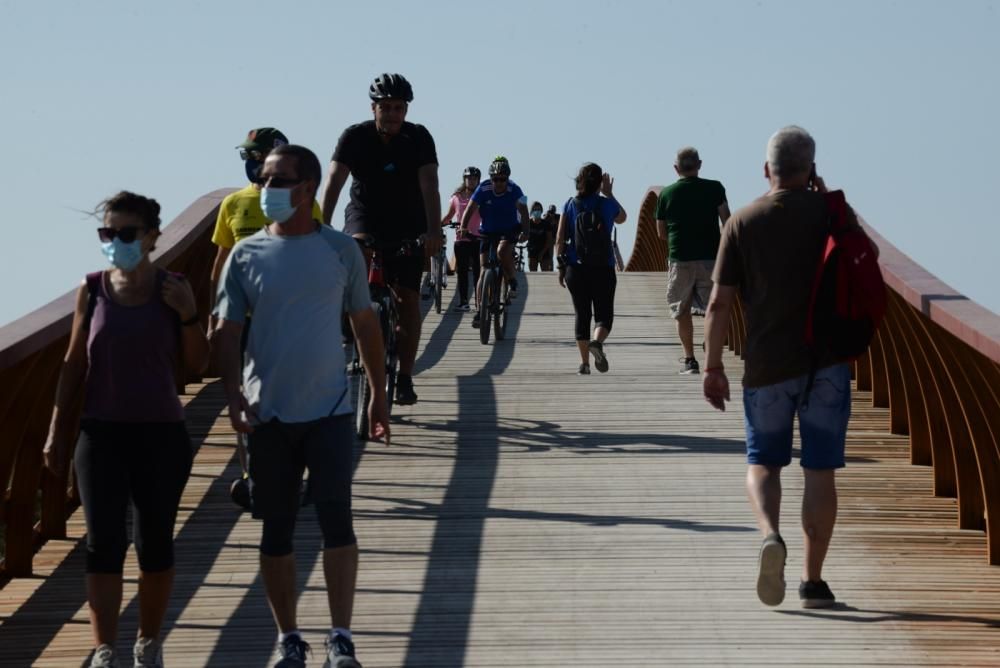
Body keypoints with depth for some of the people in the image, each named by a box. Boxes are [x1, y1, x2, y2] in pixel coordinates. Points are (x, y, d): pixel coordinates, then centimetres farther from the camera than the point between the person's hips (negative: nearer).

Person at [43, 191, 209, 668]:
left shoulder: (172, 289, -3)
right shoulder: (93, 290, 0)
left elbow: (195, 366, 1)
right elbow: (75, 365, 6)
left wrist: (188, 315, -14)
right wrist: (57, 432, 5)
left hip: (162, 435, 0)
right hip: (102, 434, 0)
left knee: (154, 542, 8)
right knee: (103, 544, -5)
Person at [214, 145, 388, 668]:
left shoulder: (341, 250, 1)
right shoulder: (246, 255, 1)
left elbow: (364, 323, 9)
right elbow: (228, 331, -1)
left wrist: (378, 395, 9)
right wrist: (233, 395, -16)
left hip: (329, 408, -1)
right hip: (269, 411, 1)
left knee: (336, 519, -9)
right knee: (277, 528, 6)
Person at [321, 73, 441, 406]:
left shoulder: (419, 138, -11)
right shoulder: (355, 137, -12)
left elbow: (428, 184, -22)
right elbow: (334, 182, -21)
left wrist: (434, 231, -37)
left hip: (407, 227, 1)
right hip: (365, 219, -1)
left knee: (408, 297, -7)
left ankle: (405, 378, -2)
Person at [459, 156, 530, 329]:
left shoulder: (514, 190, -17)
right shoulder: (483, 189, -15)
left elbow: (523, 212, -23)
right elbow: (470, 210, -18)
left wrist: (525, 231, -40)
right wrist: (463, 227, -35)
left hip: (509, 230, -2)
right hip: (487, 232, 2)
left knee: (502, 250, -34)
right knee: (484, 270, -5)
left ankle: (512, 282, -10)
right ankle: (480, 310, -4)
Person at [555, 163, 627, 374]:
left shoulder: (570, 205, 0)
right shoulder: (607, 204, -3)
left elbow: (560, 239, -2)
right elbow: (622, 218, 21)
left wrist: (561, 267, 5)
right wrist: (609, 194, 26)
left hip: (576, 269, 2)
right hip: (603, 270, -2)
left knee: (582, 315, 12)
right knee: (604, 315, 4)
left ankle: (584, 363, 11)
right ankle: (597, 341, -28)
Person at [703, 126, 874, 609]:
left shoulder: (742, 223, -1)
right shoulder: (828, 214, -1)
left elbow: (720, 302, -3)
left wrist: (713, 366, 5)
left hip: (766, 365, 0)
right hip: (826, 360, 0)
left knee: (763, 461, 14)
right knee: (819, 470, 5)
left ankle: (769, 535, -14)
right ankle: (813, 579, 7)